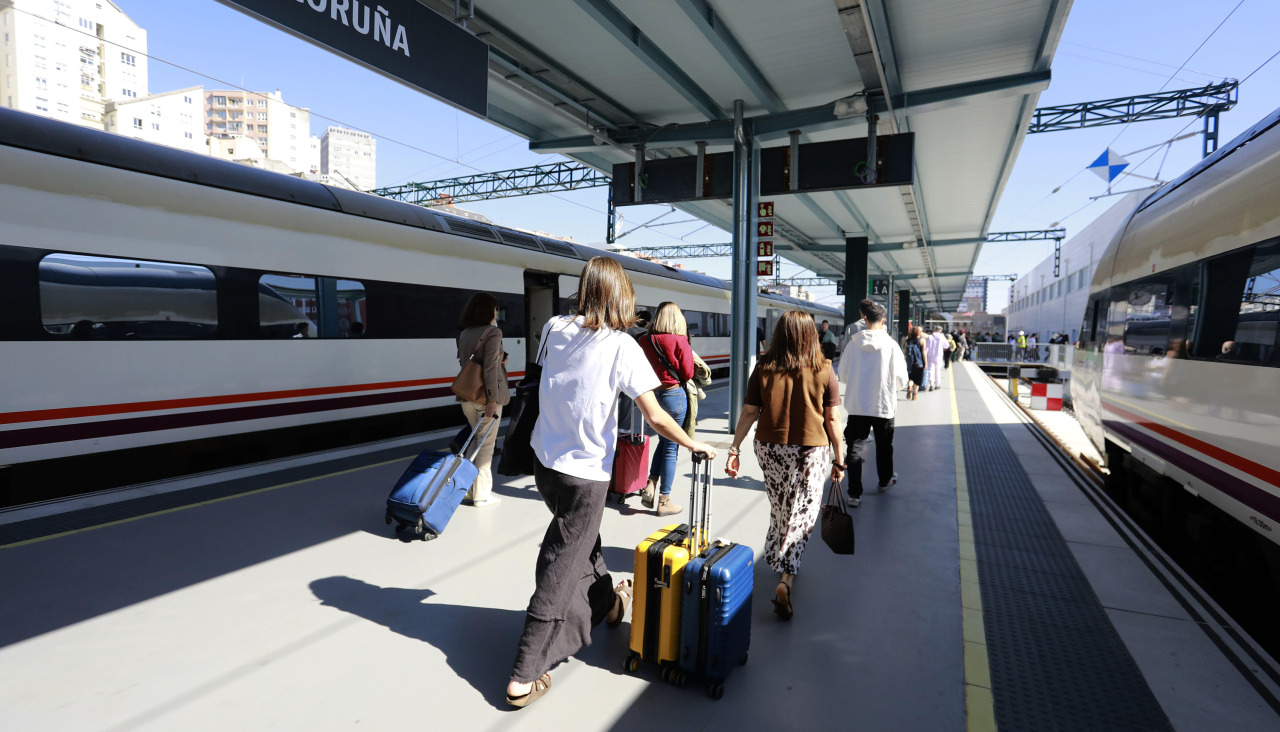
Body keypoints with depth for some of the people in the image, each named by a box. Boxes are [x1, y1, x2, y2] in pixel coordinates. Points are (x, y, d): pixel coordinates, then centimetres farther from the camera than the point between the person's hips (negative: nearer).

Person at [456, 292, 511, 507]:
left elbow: (464, 363, 15)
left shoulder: (464, 334, 10)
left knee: (478, 440, 21)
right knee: (486, 445, 3)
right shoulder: (493, 332, -12)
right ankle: (482, 495, 9)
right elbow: (490, 368, -19)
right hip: (485, 396, -7)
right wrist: (492, 400, -20)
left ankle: (472, 488, 27)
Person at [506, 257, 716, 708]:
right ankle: (524, 677, 11)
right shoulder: (622, 346, -16)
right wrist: (696, 446, 2)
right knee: (561, 569, 4)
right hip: (584, 474, -6)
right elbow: (656, 419, -15)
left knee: (581, 538, 28)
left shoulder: (554, 329, -2)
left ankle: (607, 603, 52)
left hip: (544, 462, 7)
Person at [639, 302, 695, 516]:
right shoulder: (680, 341, -13)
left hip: (652, 394, 5)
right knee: (671, 447, 5)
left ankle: (650, 487, 11)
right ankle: (664, 501, 12)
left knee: (663, 441, 23)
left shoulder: (644, 340, 0)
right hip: (675, 396, -5)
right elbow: (688, 374, -8)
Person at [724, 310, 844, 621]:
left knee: (779, 511, 20)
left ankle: (777, 559, 37)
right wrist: (839, 459, 4)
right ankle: (786, 578, -9)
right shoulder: (824, 370, -8)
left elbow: (749, 412, -5)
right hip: (812, 451, -2)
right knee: (802, 515, 4)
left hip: (770, 449, 2)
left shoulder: (763, 368, -5)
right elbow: (832, 419, -5)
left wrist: (735, 449, 1)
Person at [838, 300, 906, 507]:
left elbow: (843, 375, 1)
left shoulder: (854, 344, -8)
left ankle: (855, 493, 3)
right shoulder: (891, 345, -11)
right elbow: (901, 379, -6)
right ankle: (885, 480, 41)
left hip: (856, 406, 0)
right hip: (884, 405, 0)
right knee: (884, 445, 21)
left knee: (855, 448, 5)